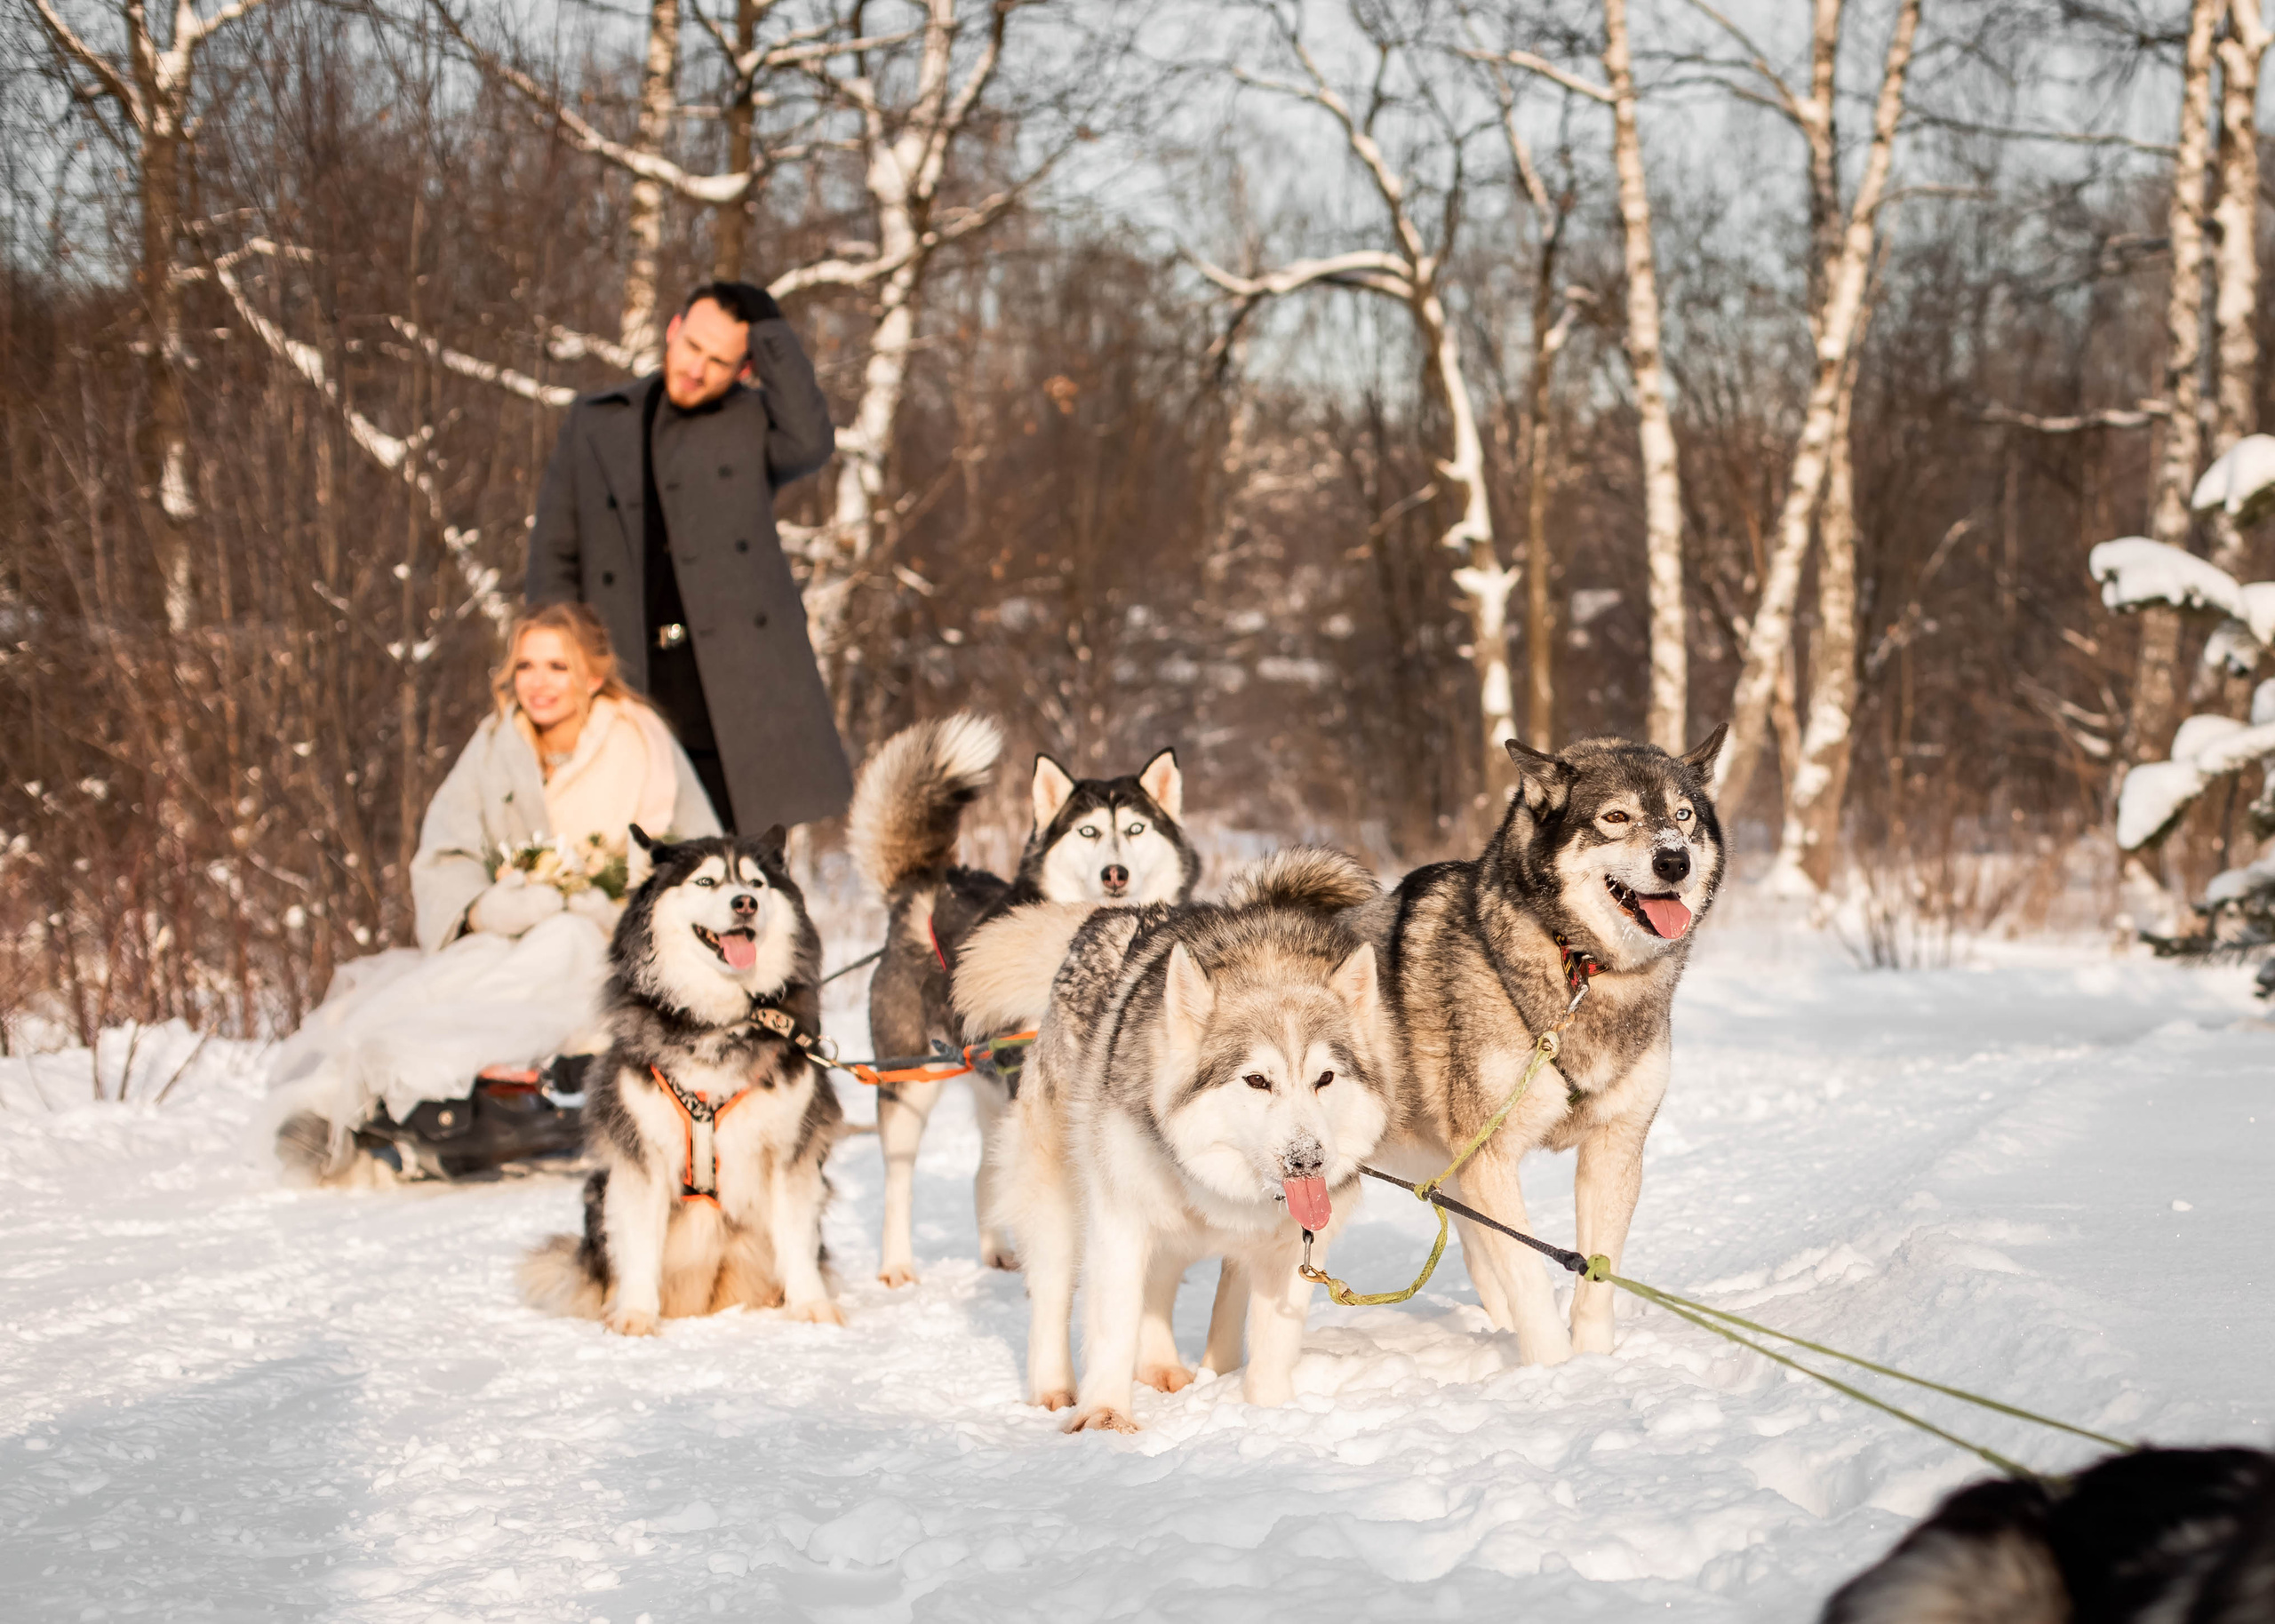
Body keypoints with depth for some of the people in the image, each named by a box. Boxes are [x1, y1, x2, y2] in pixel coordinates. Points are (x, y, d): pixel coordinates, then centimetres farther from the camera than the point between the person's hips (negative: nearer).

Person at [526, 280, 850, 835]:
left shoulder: (754, 421, 10)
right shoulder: (593, 422, 15)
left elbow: (811, 443, -14)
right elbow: (554, 555, 14)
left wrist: (769, 330, -5)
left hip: (740, 675, -1)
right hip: (632, 684, 1)